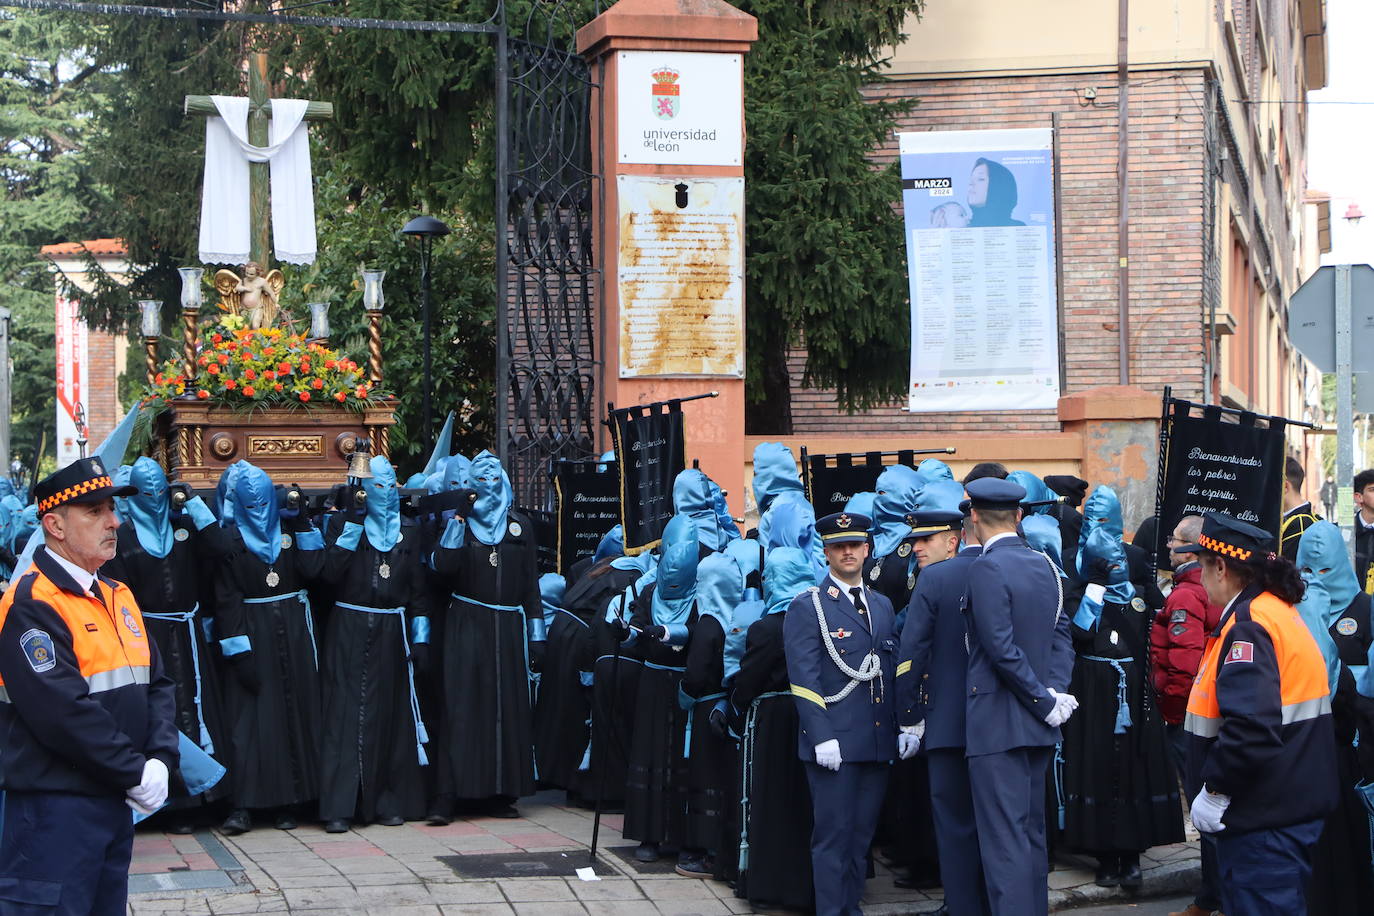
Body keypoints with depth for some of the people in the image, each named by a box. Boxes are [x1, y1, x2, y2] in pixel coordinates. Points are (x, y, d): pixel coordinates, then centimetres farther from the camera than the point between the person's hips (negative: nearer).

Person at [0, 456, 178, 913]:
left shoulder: (117, 596, 14)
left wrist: (160, 759, -6)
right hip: (55, 807, -9)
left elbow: (158, 685, 11)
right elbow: (63, 711, -22)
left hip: (115, 803, 9)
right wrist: (135, 772, -16)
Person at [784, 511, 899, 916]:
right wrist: (822, 738, -17)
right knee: (834, 833, -4)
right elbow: (804, 678, -9)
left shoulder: (882, 605, 17)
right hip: (834, 740, -6)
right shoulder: (806, 607, -3)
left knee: (862, 833, 10)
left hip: (878, 741, 6)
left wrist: (900, 726, 10)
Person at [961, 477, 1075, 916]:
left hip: (998, 722, -8)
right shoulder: (1045, 565, 10)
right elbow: (1061, 635, 8)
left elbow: (1002, 648, -19)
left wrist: (1047, 701, -12)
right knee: (1032, 830, 15)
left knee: (1004, 835, -7)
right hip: (1038, 727, 8)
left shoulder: (986, 569, -14)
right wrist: (1054, 693, -2)